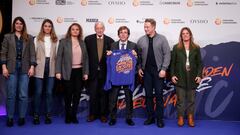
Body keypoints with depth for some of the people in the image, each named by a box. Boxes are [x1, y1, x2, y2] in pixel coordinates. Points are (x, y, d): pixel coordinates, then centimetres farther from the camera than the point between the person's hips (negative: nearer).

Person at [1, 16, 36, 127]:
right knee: (11, 94, 1)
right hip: (12, 68, 0)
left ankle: (22, 117, 11)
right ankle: (10, 117, 11)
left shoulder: (29, 38, 10)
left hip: (24, 69, 0)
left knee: (23, 95, 0)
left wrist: (32, 67, -5)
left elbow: (32, 53, 5)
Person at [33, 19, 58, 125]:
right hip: (39, 68, -1)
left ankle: (48, 115, 14)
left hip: (51, 68, 1)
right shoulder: (37, 39, 6)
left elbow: (57, 54, 4)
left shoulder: (55, 40, 7)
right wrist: (33, 66, -5)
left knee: (49, 92, 5)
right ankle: (36, 115, 12)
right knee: (38, 92, 1)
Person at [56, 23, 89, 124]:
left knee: (77, 94, 5)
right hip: (68, 72, -3)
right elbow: (59, 57, -3)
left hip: (79, 71, 3)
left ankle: (74, 115, 18)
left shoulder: (82, 43, 10)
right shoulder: (63, 42, 0)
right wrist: (58, 71, -11)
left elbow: (86, 58, 9)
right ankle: (68, 116, 18)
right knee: (68, 94, 4)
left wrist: (86, 72, 4)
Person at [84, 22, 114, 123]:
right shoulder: (88, 39, 1)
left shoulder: (110, 40, 1)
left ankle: (103, 114, 20)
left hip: (104, 71, 0)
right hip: (93, 71, 0)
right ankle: (93, 114, 21)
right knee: (93, 94, 7)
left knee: (103, 94, 8)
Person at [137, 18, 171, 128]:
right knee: (148, 95, 8)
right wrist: (139, 68, 1)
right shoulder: (141, 40, 6)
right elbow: (138, 56, 10)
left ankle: (159, 119, 11)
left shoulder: (162, 39, -1)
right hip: (146, 71, 3)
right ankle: (150, 117, 20)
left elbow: (167, 54, -5)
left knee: (159, 95, 1)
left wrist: (163, 69, -12)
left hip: (158, 71, -2)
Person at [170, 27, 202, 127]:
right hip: (180, 78, -1)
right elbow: (172, 63, 2)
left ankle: (190, 119, 19)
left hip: (192, 78, 1)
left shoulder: (196, 48, 7)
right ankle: (180, 118, 15)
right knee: (180, 99, 4)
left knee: (191, 99, 8)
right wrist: (172, 75, -6)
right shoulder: (176, 48, 4)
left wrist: (199, 75, -4)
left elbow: (199, 63, 6)